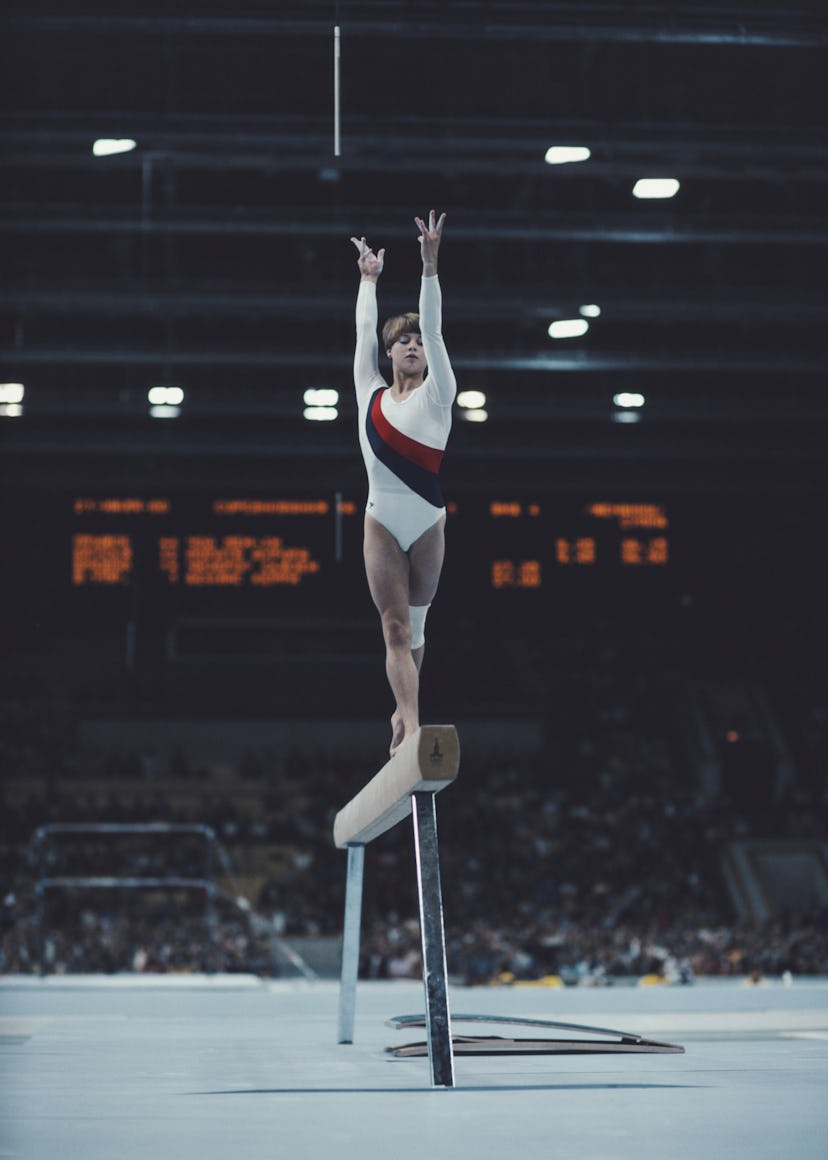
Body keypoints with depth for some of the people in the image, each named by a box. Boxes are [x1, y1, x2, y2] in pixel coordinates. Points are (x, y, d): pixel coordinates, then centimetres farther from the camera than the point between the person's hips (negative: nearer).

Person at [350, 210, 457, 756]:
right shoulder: (371, 394, 9)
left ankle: (404, 712, 26)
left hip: (428, 523, 0)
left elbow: (434, 328, -2)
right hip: (382, 523, 1)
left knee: (415, 623, 10)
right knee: (396, 627, -7)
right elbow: (364, 330, 17)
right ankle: (411, 723, -13)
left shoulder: (437, 395, 4)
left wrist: (430, 266, -7)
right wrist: (369, 280, 23)